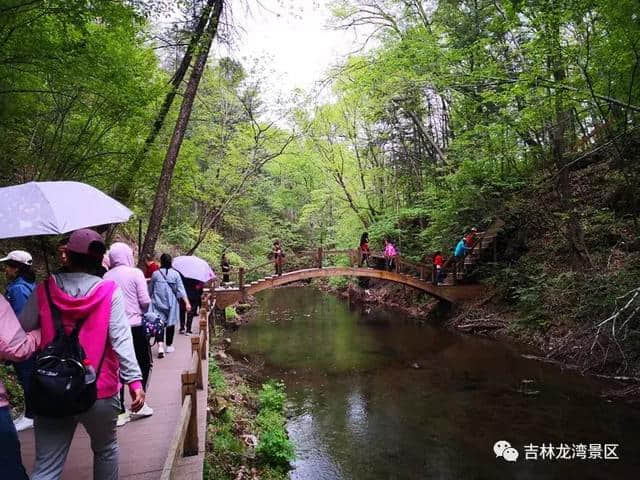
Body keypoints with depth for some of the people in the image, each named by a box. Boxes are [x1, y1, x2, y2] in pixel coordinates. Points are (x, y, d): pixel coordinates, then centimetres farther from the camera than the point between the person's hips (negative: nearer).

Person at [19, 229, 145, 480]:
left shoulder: (44, 290, -3)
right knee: (105, 450, 22)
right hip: (99, 392, -1)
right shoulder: (110, 291, -9)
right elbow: (121, 339, -15)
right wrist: (134, 379, -15)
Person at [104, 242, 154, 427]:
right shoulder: (135, 273, -8)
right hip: (134, 325, -4)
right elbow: (145, 301, -12)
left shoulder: (106, 277, 2)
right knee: (144, 363, 13)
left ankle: (120, 412, 14)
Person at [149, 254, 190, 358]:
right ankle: (169, 346, 23)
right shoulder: (175, 274, -2)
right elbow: (181, 289, -7)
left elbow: (150, 289, 8)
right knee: (170, 323, 12)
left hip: (158, 302, 0)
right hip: (171, 303, 0)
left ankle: (160, 346, -20)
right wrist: (187, 302, -7)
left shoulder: (155, 274, -1)